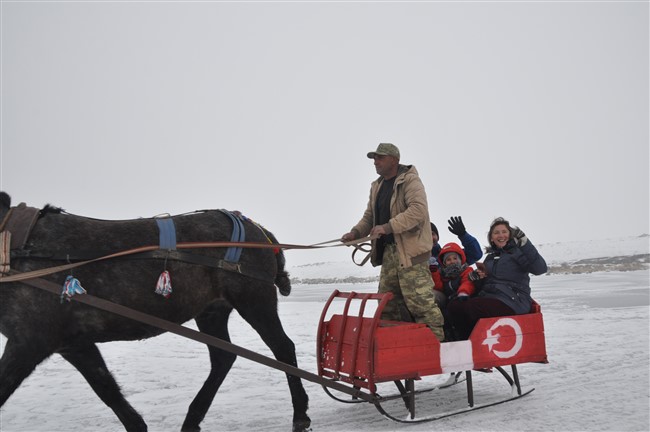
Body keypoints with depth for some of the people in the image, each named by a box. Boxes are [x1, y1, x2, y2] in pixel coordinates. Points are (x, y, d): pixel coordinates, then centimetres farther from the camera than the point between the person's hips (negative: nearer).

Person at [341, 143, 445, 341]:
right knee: (388, 303, 11)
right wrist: (356, 232, 4)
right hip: (388, 250, 9)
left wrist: (388, 227, -26)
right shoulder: (377, 186, 18)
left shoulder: (410, 180, -8)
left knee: (420, 300, -12)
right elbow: (370, 216, 23)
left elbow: (418, 210, -22)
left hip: (410, 250, -9)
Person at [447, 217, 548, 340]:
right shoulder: (490, 257, 24)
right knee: (453, 306, -19)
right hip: (489, 297, 6)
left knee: (470, 308, -31)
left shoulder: (517, 251, 4)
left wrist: (524, 243, -21)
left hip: (512, 301, -6)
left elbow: (540, 268, -15)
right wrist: (477, 278, 3)